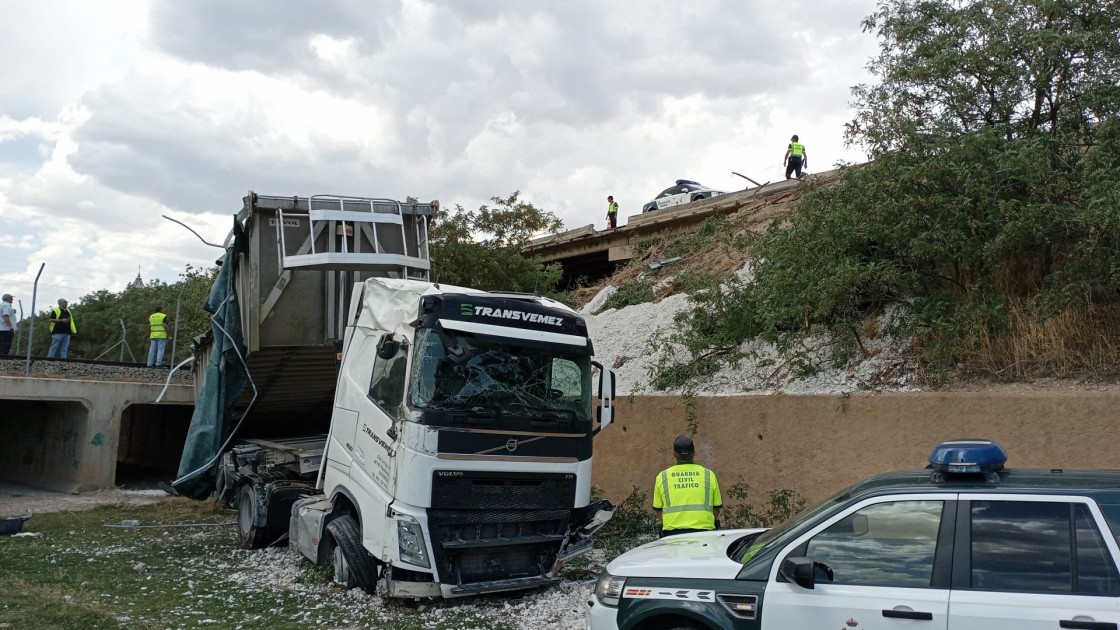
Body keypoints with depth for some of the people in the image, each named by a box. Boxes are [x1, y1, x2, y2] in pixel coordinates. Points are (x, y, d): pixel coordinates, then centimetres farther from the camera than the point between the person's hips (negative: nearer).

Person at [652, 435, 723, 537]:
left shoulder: (662, 477, 6)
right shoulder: (709, 475, 6)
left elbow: (658, 509, 10)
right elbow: (717, 507, 13)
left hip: (673, 532, 0)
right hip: (703, 531, 0)